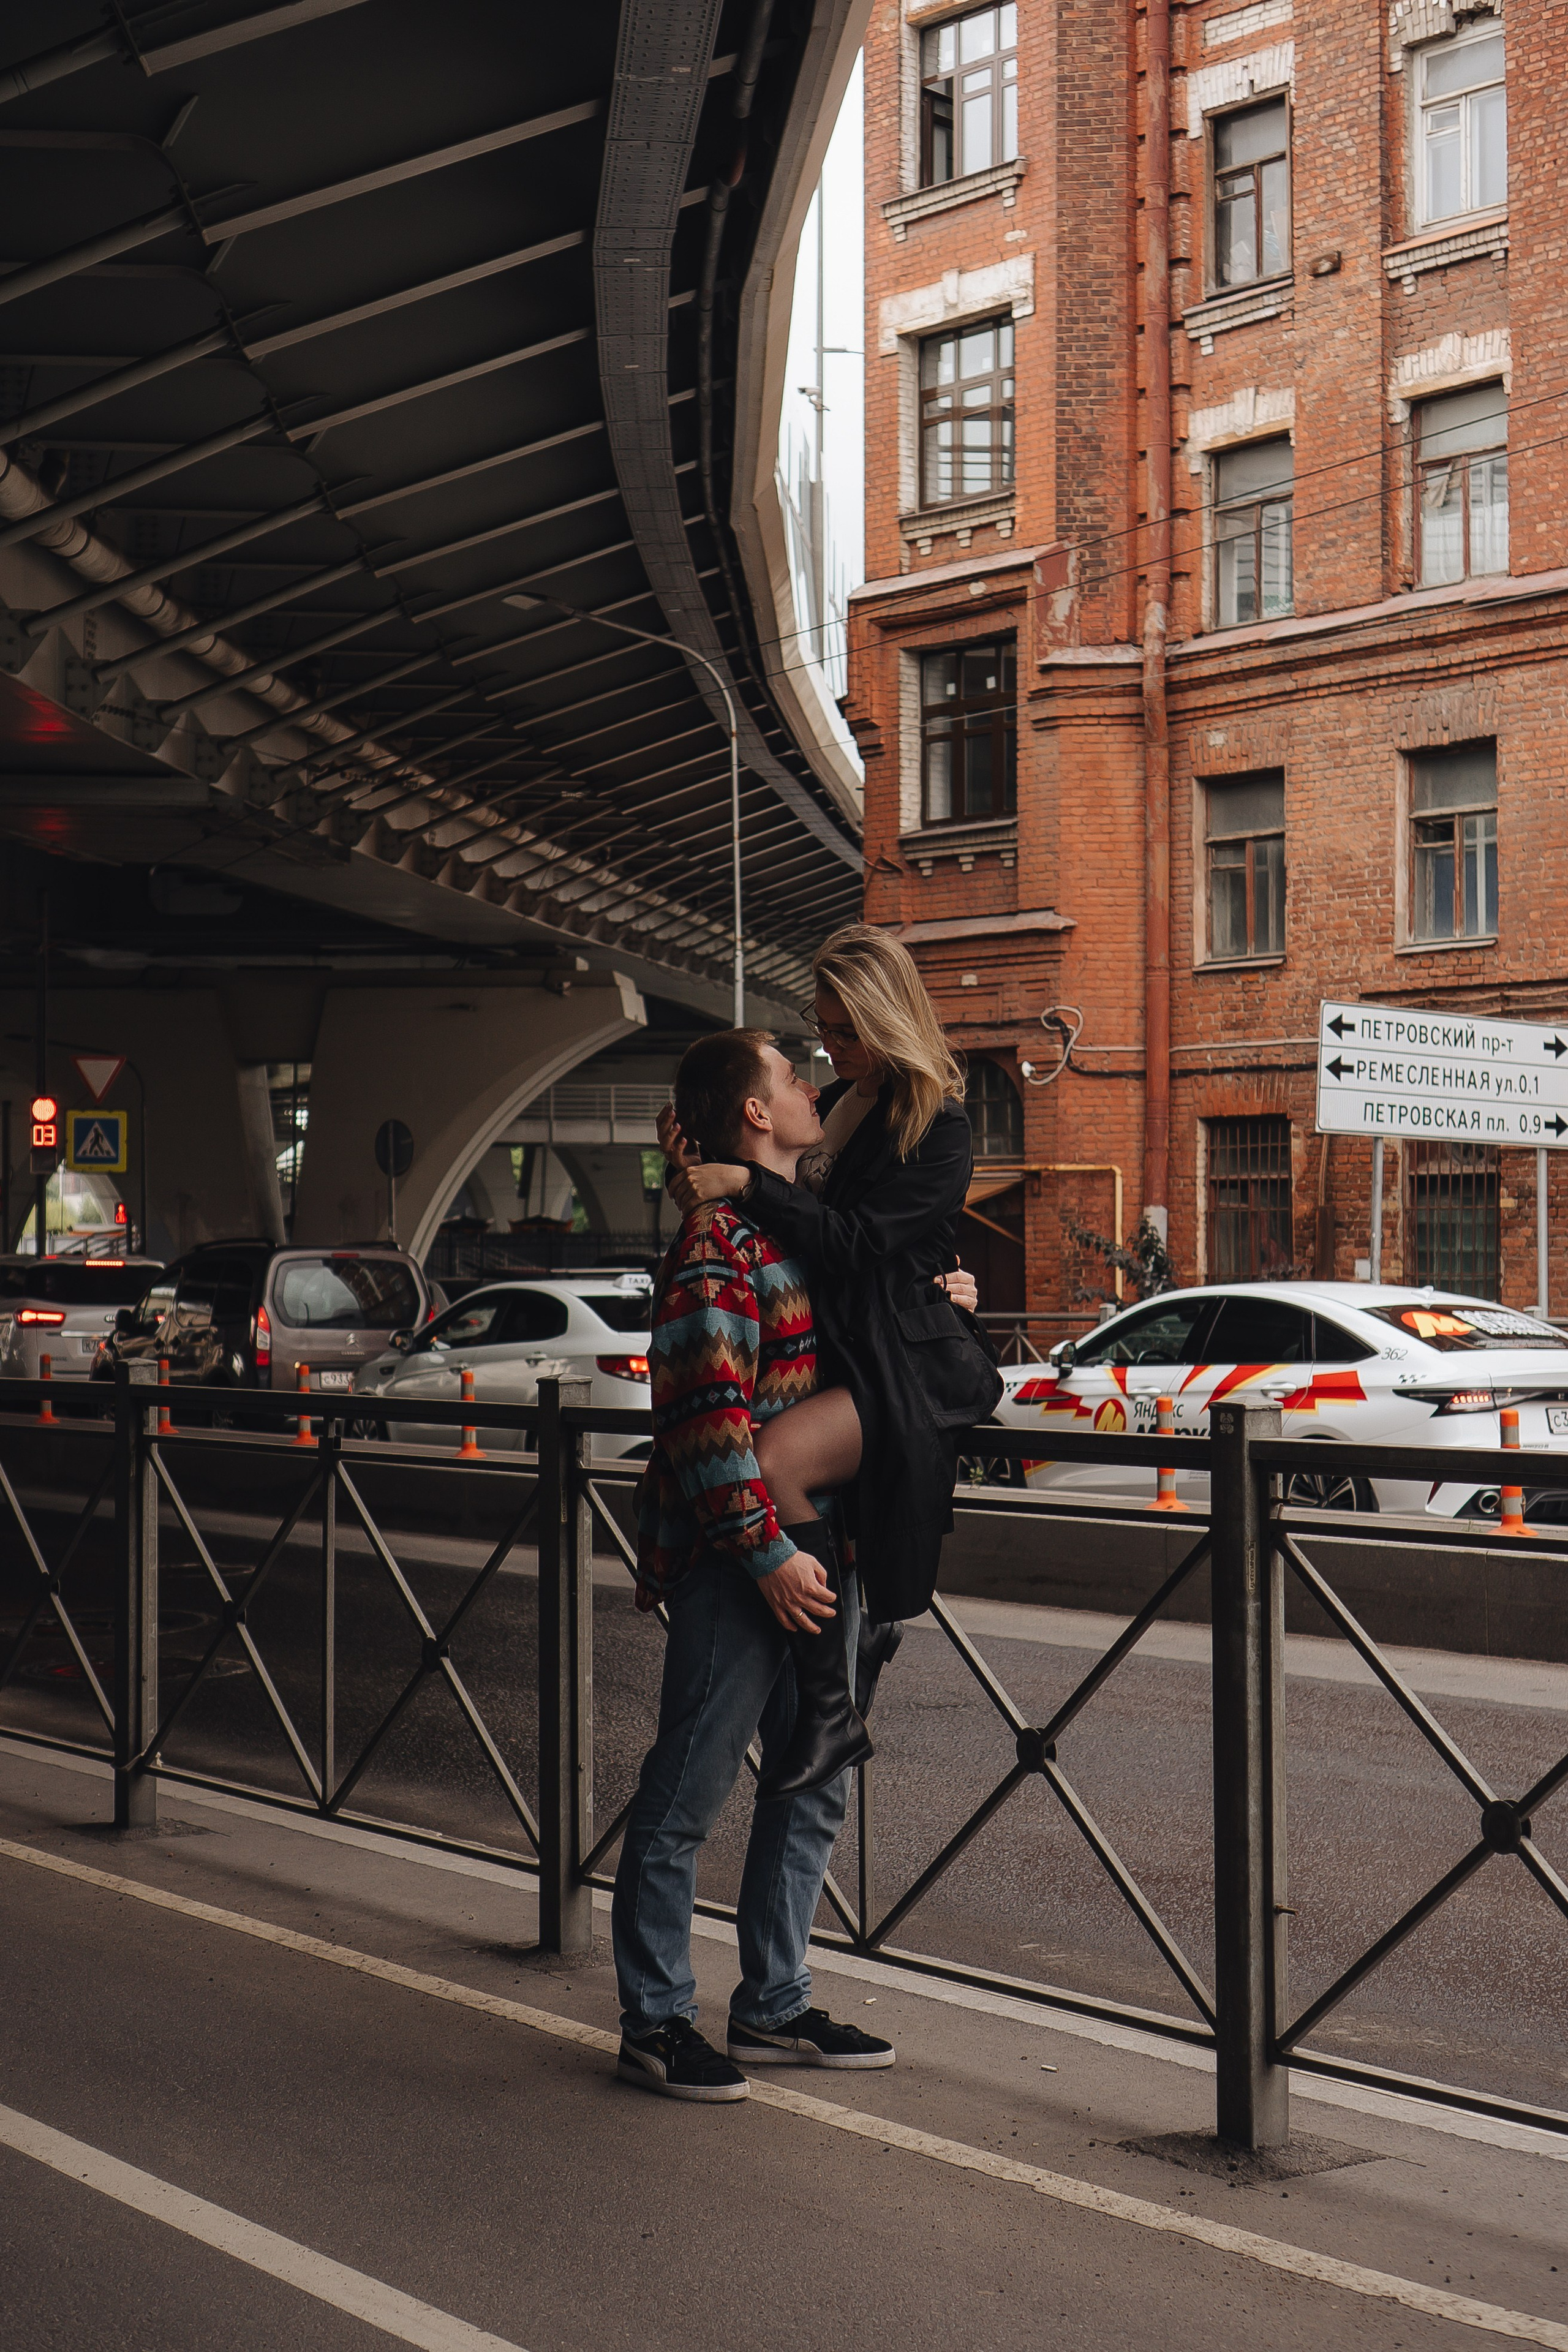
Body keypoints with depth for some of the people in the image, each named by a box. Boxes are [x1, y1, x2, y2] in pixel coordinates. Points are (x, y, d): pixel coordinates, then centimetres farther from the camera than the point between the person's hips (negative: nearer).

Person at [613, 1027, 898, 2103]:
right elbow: (707, 1417, -20)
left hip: (817, 1547, 9)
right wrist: (767, 1549, -21)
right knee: (689, 1792, 0)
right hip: (739, 1562, -9)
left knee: (813, 1785, 14)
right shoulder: (719, 1243, -13)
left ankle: (775, 2006, 26)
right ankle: (657, 2021, 10)